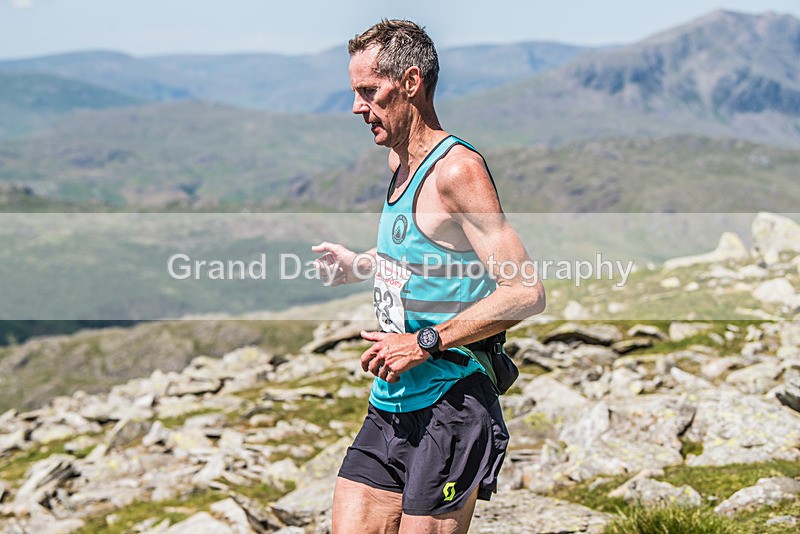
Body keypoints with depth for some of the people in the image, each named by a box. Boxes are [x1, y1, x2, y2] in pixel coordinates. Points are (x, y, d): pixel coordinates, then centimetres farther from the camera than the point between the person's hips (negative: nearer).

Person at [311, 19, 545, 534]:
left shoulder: (457, 169, -15)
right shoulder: (399, 162, 14)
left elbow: (526, 293, -21)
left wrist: (425, 343, -20)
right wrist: (361, 265, 18)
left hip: (449, 409, -8)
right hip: (390, 404, 8)